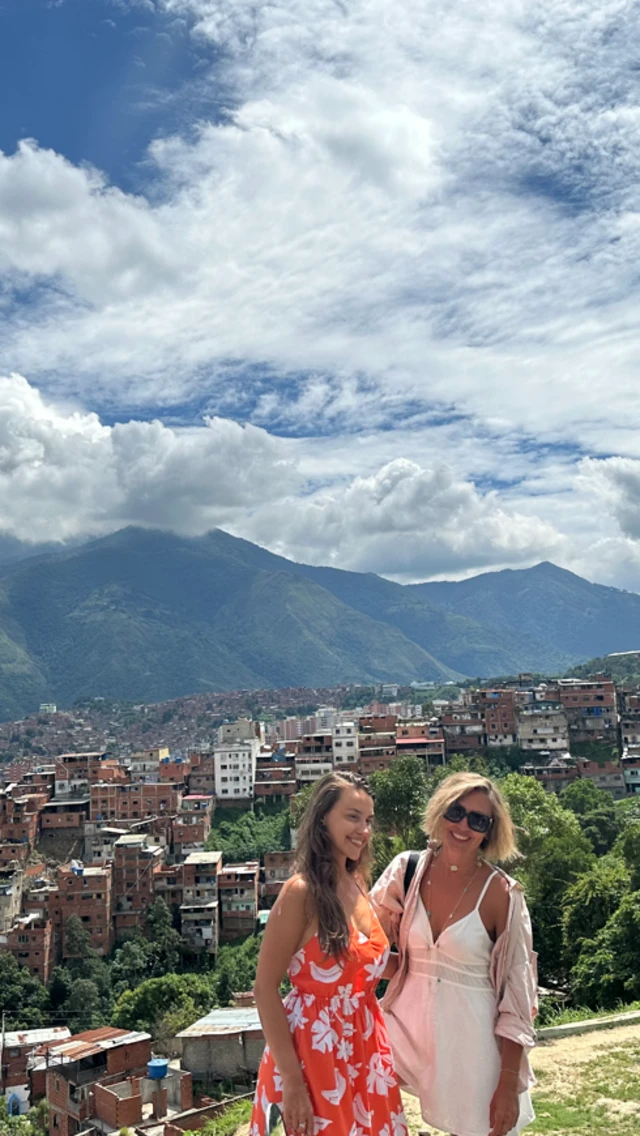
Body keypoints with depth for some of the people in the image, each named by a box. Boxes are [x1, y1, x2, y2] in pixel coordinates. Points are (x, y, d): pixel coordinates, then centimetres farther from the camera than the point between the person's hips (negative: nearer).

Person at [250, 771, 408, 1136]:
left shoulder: (358, 884, 5)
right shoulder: (302, 891, -17)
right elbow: (265, 989, -17)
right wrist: (291, 1080, -19)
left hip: (365, 1048, 7)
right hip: (315, 1050, -7)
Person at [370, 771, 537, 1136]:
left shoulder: (500, 893, -13)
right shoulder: (409, 869, -4)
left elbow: (517, 991, -9)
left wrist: (508, 1085, -10)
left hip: (472, 1037, -3)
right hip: (408, 1024, 3)